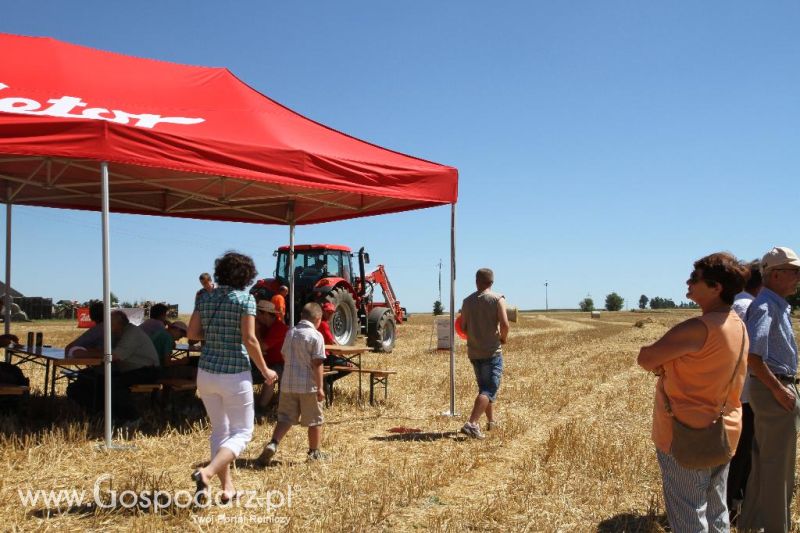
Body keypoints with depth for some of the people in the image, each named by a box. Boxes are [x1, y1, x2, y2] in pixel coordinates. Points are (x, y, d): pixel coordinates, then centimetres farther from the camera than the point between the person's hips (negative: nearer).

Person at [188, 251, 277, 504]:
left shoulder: (206, 297, 5)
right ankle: (207, 472, -15)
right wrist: (265, 370, -5)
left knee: (220, 430, 18)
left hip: (206, 372, 6)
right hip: (235, 374, -5)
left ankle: (227, 488, 22)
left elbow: (192, 332, 4)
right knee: (242, 432, 7)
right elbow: (249, 339, -15)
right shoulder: (245, 298, -10)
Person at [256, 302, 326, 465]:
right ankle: (314, 453, 21)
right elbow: (317, 364, -14)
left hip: (288, 383, 5)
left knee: (285, 418, 10)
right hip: (309, 385, -5)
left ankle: (273, 444, -11)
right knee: (315, 420, 11)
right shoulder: (316, 336, -11)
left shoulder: (290, 333, 8)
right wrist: (320, 387, -11)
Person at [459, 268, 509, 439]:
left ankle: (491, 421, 30)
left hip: (473, 352, 5)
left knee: (485, 387, 20)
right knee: (489, 389, -5)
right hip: (492, 351, -5)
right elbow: (504, 324, -18)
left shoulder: (467, 301, 3)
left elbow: (463, 327, 3)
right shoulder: (497, 299, -8)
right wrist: (503, 338, 0)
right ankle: (471, 424, -19)